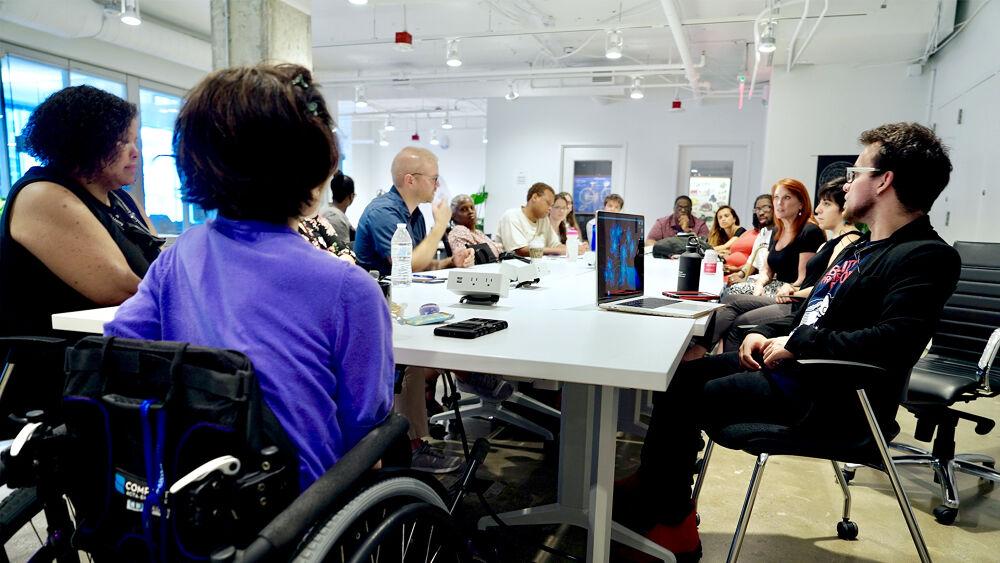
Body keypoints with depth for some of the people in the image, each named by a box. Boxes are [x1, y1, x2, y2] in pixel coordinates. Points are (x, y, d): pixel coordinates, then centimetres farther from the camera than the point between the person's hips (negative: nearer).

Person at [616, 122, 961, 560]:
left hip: (832, 397, -10)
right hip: (797, 366, 10)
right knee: (680, 376, 5)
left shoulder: (925, 257, -13)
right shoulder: (860, 249, 18)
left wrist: (798, 342, -22)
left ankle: (664, 518, 5)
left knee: (685, 398, -15)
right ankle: (658, 492, 9)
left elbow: (894, 341, -29)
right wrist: (765, 335, 4)